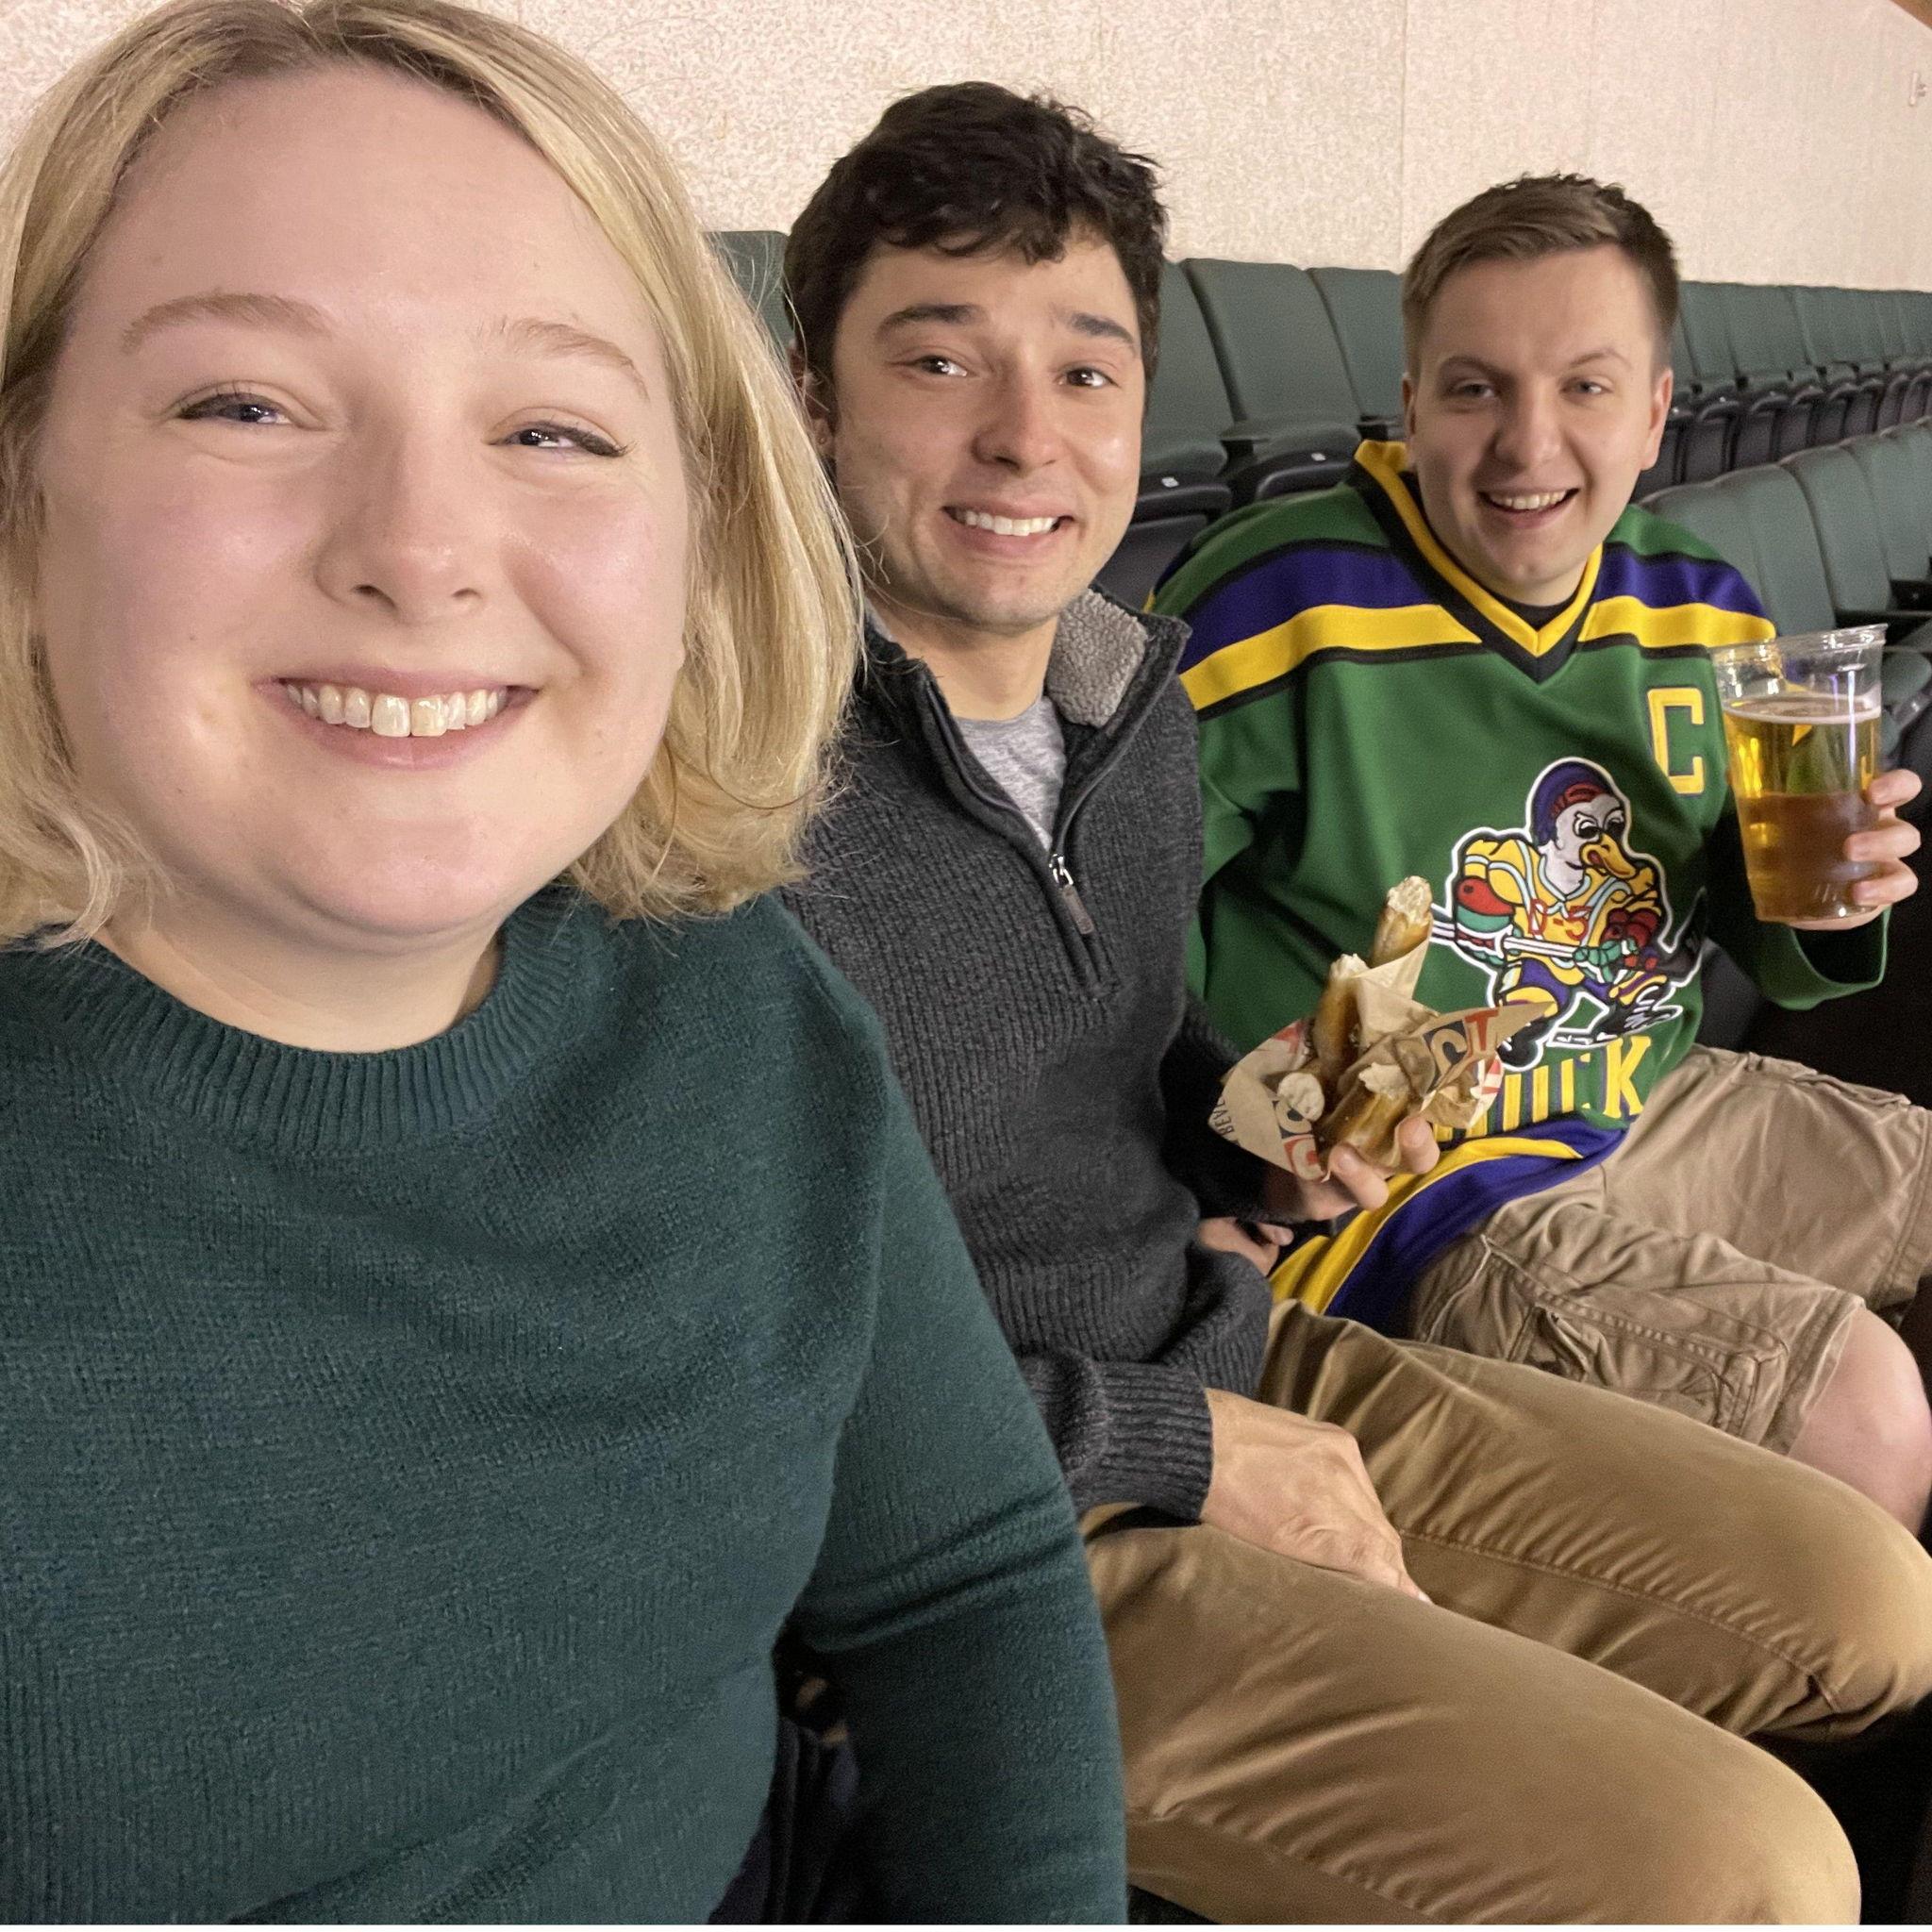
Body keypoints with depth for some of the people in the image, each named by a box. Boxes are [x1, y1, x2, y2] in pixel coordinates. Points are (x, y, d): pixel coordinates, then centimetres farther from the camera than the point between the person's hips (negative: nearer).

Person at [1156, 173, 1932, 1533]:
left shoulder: (1703, 608, 5)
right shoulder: (1285, 604, -17)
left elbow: (1753, 943, 17)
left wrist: (1821, 911, -6)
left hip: (1663, 1105, 8)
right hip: (1412, 1188, -8)